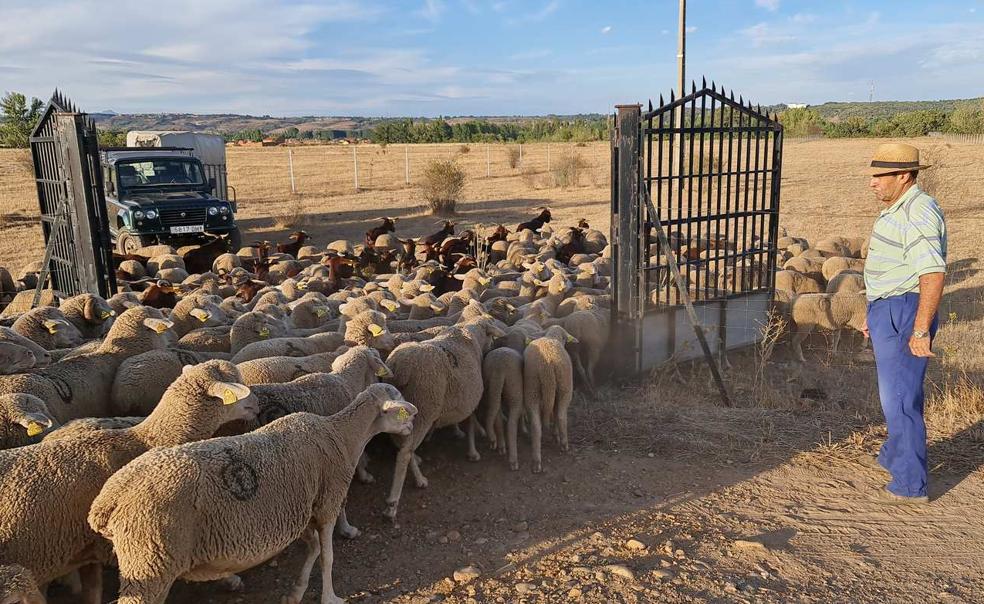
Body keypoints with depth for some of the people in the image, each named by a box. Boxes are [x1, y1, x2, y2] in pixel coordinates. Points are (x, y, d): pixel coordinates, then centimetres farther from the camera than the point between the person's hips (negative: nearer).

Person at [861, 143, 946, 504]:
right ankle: (896, 455, 42)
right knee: (899, 389, 24)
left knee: (899, 397, -5)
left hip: (904, 315, -11)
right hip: (888, 311, 11)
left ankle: (910, 484, 5)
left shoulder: (918, 213, -20)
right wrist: (875, 312, 24)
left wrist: (921, 330, -28)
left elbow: (933, 273, -27)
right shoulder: (896, 210, 13)